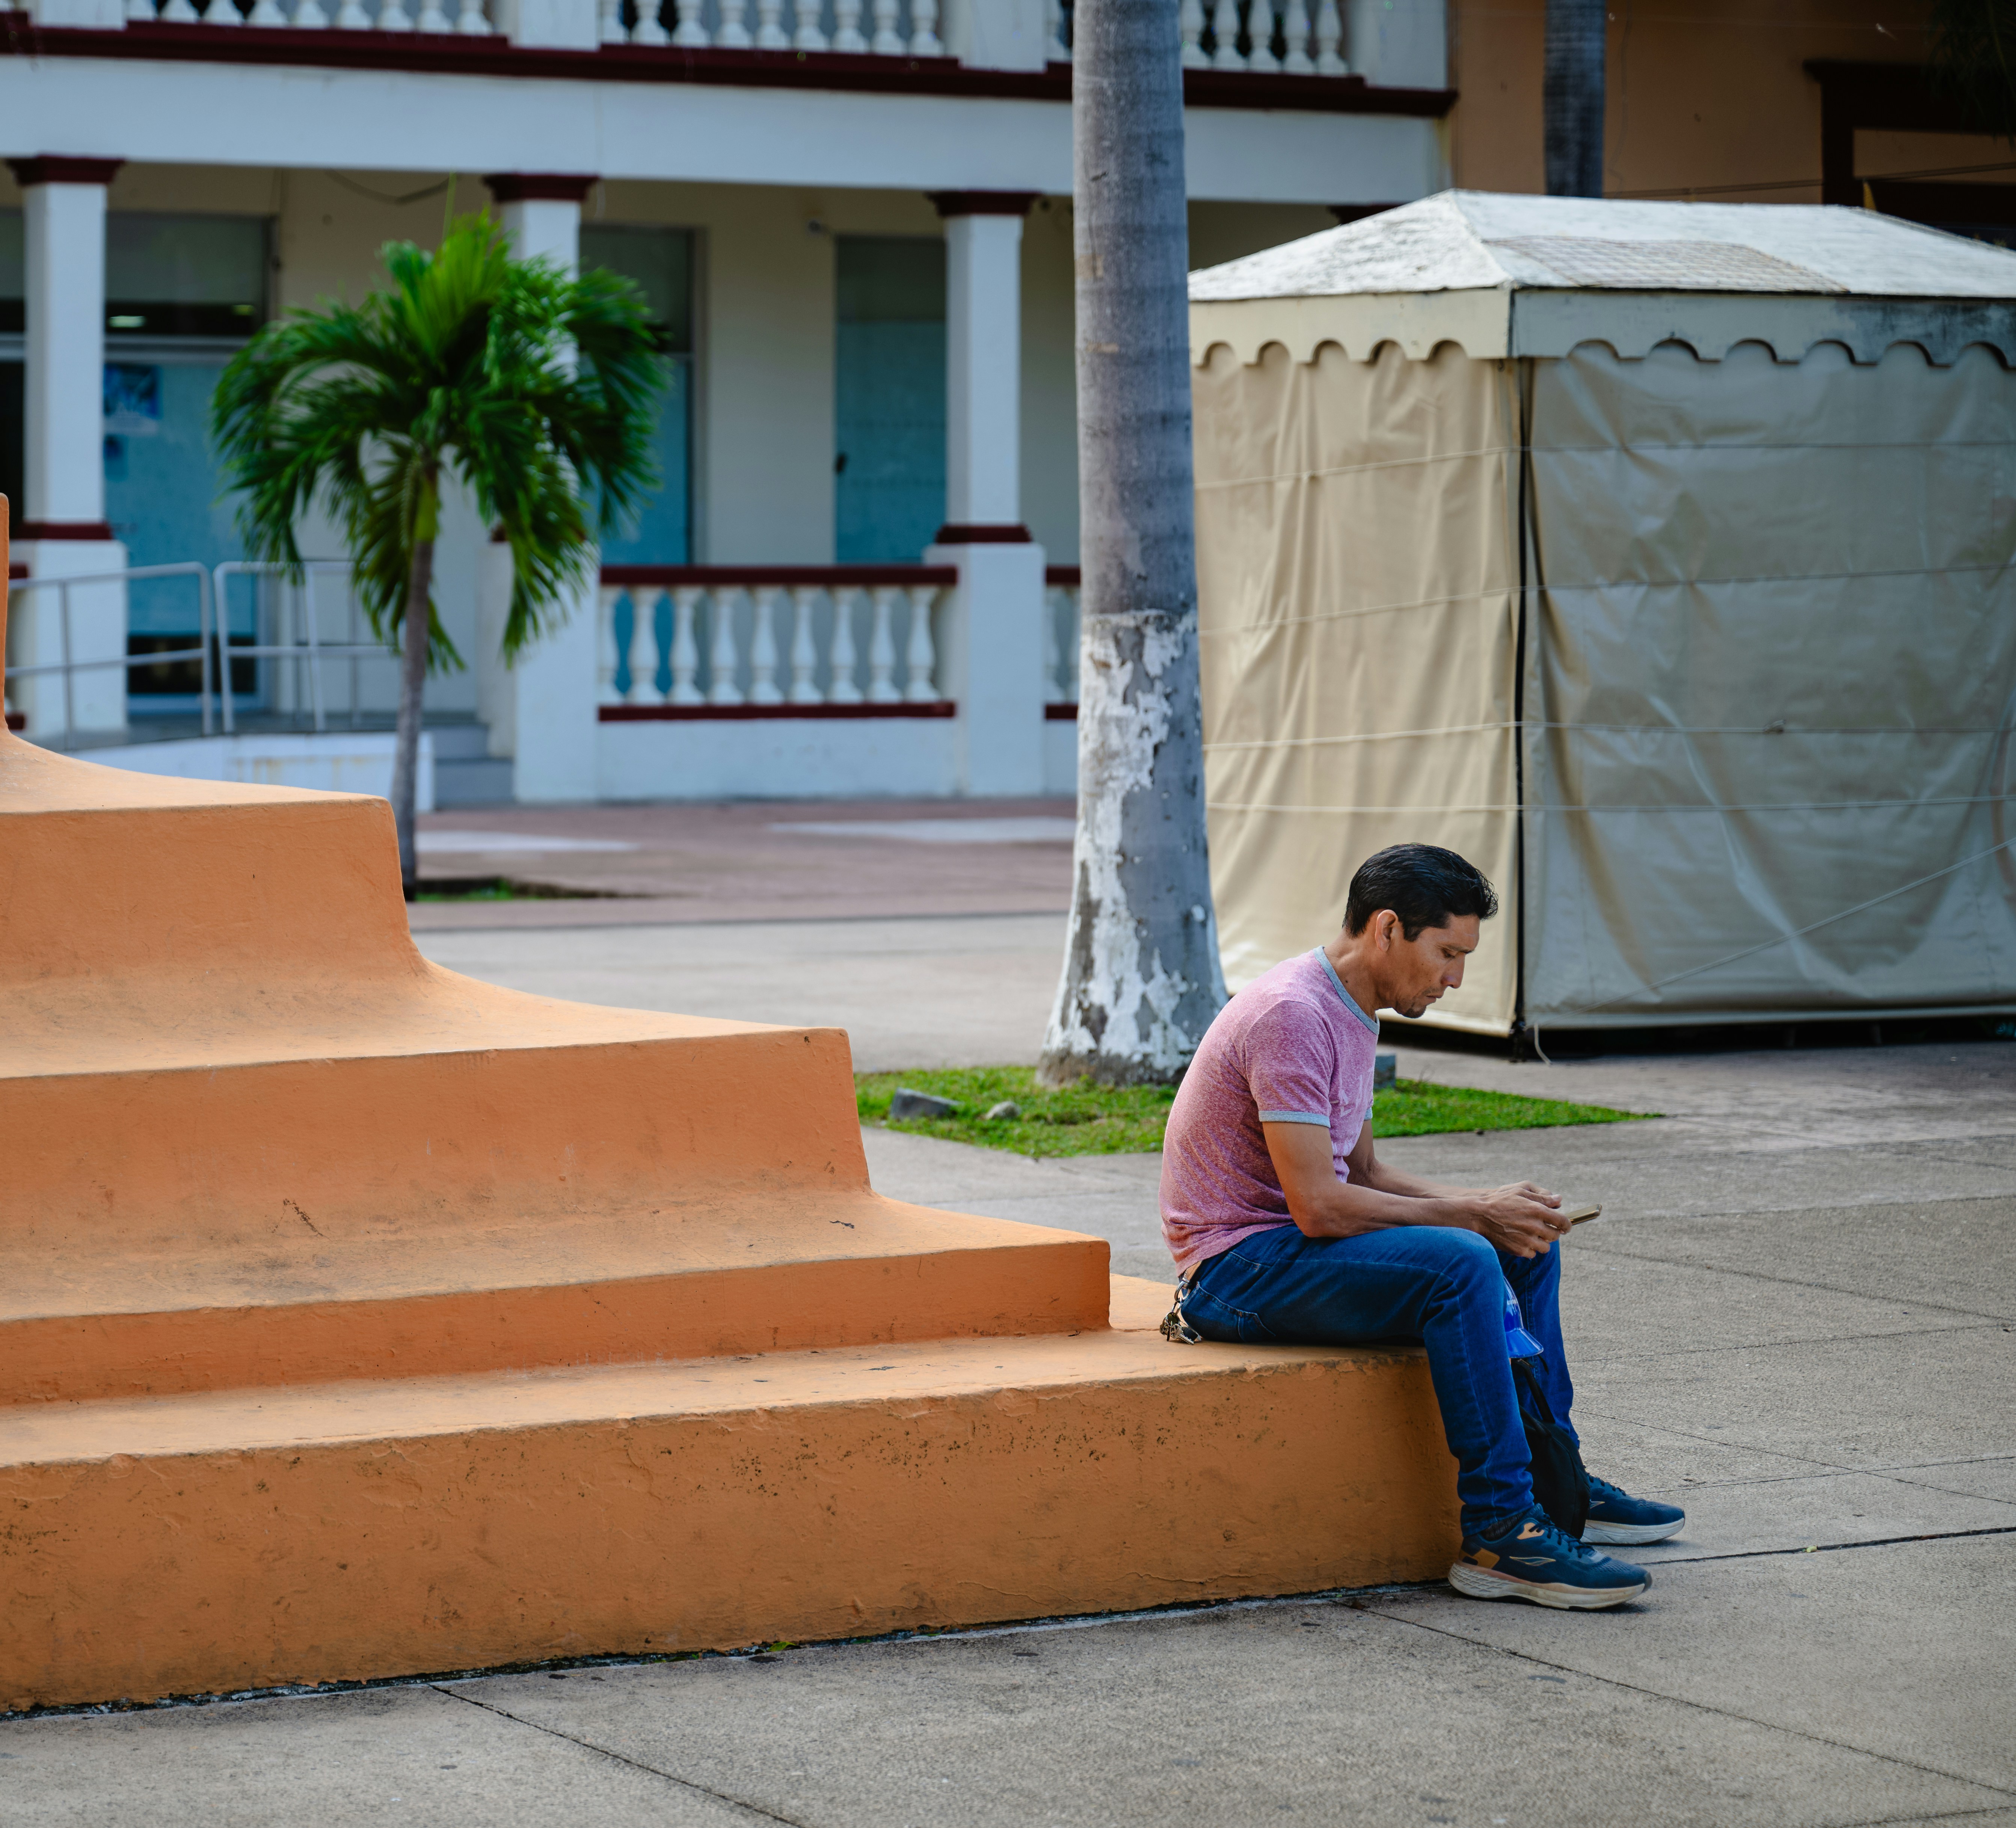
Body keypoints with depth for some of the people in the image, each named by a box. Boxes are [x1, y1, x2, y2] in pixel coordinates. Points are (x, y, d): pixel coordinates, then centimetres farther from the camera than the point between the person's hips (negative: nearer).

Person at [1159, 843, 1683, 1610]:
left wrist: (1493, 1203, 2)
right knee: (1461, 1265, -29)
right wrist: (1470, 1214, -17)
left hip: (1289, 1245, 11)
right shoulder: (1293, 1015, -21)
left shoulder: (1352, 1016, 12)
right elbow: (1318, 1204, -26)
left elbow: (1364, 1175, 17)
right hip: (1238, 1265, -11)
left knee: (1527, 1251, 15)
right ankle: (1500, 1536, -26)